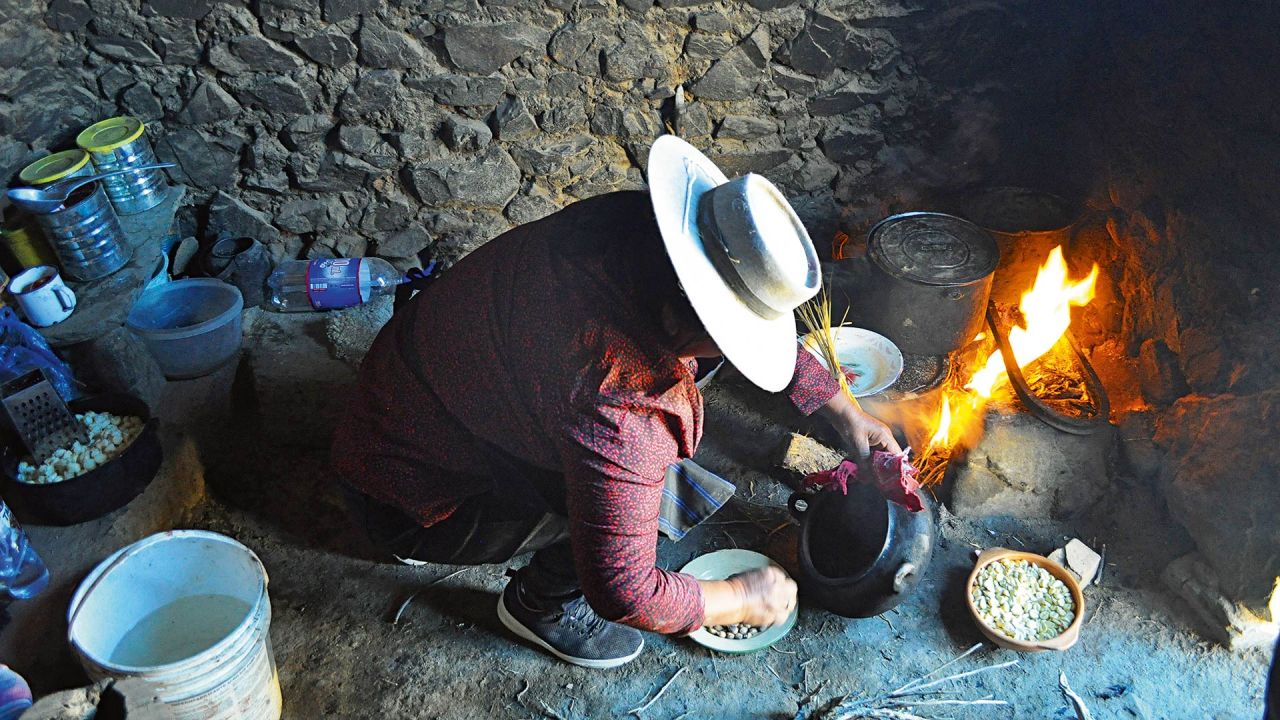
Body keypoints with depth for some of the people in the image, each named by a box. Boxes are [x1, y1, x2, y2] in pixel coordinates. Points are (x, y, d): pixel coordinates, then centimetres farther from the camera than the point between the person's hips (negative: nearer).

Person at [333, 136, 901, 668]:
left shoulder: (634, 223, -16)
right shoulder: (618, 408, -40)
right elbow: (622, 593, -30)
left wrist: (841, 409, 5)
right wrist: (743, 600, -12)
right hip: (403, 504, -8)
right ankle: (540, 604, 8)